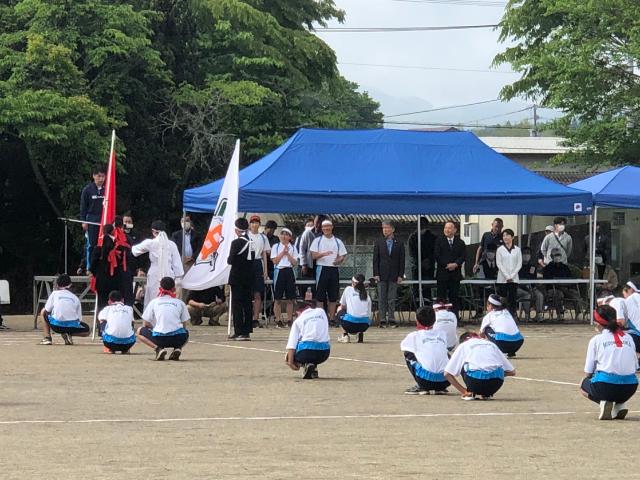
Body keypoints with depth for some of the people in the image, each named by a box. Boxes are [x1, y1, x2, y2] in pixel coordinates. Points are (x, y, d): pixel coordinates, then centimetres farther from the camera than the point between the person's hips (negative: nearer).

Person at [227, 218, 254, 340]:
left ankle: (239, 332, -5)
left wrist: (228, 260, 3)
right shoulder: (251, 243, 5)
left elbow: (231, 260, -17)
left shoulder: (236, 243, -15)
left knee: (237, 304, -2)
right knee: (247, 304, 9)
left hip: (237, 278, -6)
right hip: (249, 278, 6)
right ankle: (247, 332, 12)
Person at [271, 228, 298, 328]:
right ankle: (278, 320, 2)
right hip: (279, 271, -2)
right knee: (278, 299, -2)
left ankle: (290, 320, 9)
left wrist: (288, 254, -7)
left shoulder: (293, 248, 10)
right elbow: (275, 260, -6)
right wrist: (283, 252, -9)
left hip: (289, 271, 2)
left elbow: (295, 263, 2)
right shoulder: (276, 246, 5)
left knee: (290, 299, 3)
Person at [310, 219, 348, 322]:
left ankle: (332, 318, 7)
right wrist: (323, 254, -21)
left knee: (333, 296, 3)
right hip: (322, 268, -2)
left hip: (334, 269, 2)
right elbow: (314, 255, -3)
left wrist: (339, 260, -12)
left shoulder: (338, 242, 12)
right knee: (320, 296, -2)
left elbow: (343, 255, 10)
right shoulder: (318, 241, 5)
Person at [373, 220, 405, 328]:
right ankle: (382, 320, 4)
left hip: (394, 276, -1)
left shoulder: (399, 244, 4)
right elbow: (375, 259, 4)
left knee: (392, 299, 1)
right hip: (382, 275, 1)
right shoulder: (378, 243, 6)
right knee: (382, 299, 1)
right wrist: (376, 274, -4)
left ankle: (391, 320, 5)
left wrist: (400, 275, -3)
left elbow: (402, 261, 4)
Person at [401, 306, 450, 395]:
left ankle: (421, 387, 13)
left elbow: (403, 346, 29)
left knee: (408, 354, 21)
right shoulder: (442, 334, 16)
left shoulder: (414, 336, 7)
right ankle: (440, 388, 18)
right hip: (445, 382, 4)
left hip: (425, 380, -4)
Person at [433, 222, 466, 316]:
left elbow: (463, 256, 0)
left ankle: (455, 315, 5)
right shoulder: (439, 241, 4)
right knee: (441, 296, -1)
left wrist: (456, 264, -17)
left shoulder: (460, 243, 10)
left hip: (455, 273, 2)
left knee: (454, 297, 3)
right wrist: (447, 265, -13)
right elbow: (437, 255, -5)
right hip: (442, 273, -1)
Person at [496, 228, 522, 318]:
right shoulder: (500, 249, 4)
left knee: (513, 299, -2)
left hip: (514, 279, 1)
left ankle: (513, 315, 0)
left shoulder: (517, 249, 6)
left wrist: (512, 276, -7)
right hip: (502, 279, -1)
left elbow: (519, 264, 3)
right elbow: (499, 264, -1)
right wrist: (507, 277, -9)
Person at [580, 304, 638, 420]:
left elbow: (588, 372, 4)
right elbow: (635, 366, 15)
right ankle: (620, 405, 9)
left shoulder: (596, 340, 2)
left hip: (605, 387, -3)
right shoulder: (628, 338, 11)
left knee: (584, 385, 29)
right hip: (629, 389, 3)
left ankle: (603, 402, -1)